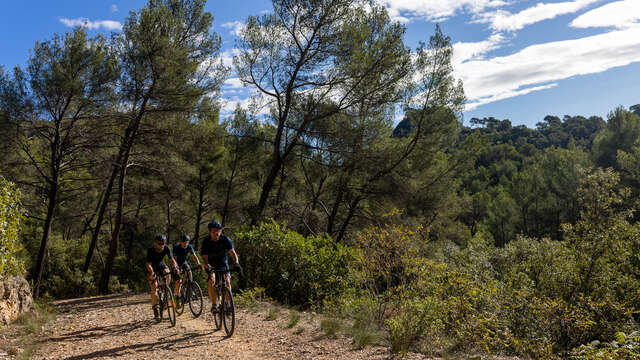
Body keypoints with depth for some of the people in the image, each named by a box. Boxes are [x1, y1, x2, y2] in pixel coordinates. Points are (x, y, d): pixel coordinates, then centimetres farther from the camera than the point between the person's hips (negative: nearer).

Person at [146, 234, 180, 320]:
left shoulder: (166, 248, -21)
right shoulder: (150, 250, -28)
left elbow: (172, 259, -20)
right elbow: (148, 264, -30)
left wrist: (175, 267, -39)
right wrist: (151, 272, -48)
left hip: (161, 266, 3)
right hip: (152, 268, -3)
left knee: (167, 273, -28)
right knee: (154, 288, -12)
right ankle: (155, 308, -5)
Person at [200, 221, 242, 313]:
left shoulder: (225, 239, -19)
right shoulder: (206, 241, -20)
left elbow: (232, 252, -27)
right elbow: (205, 257, -27)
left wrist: (236, 263, -44)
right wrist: (208, 267, -47)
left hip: (223, 263, 1)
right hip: (211, 264, -1)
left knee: (227, 281, -17)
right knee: (211, 281, -24)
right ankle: (214, 305, -16)